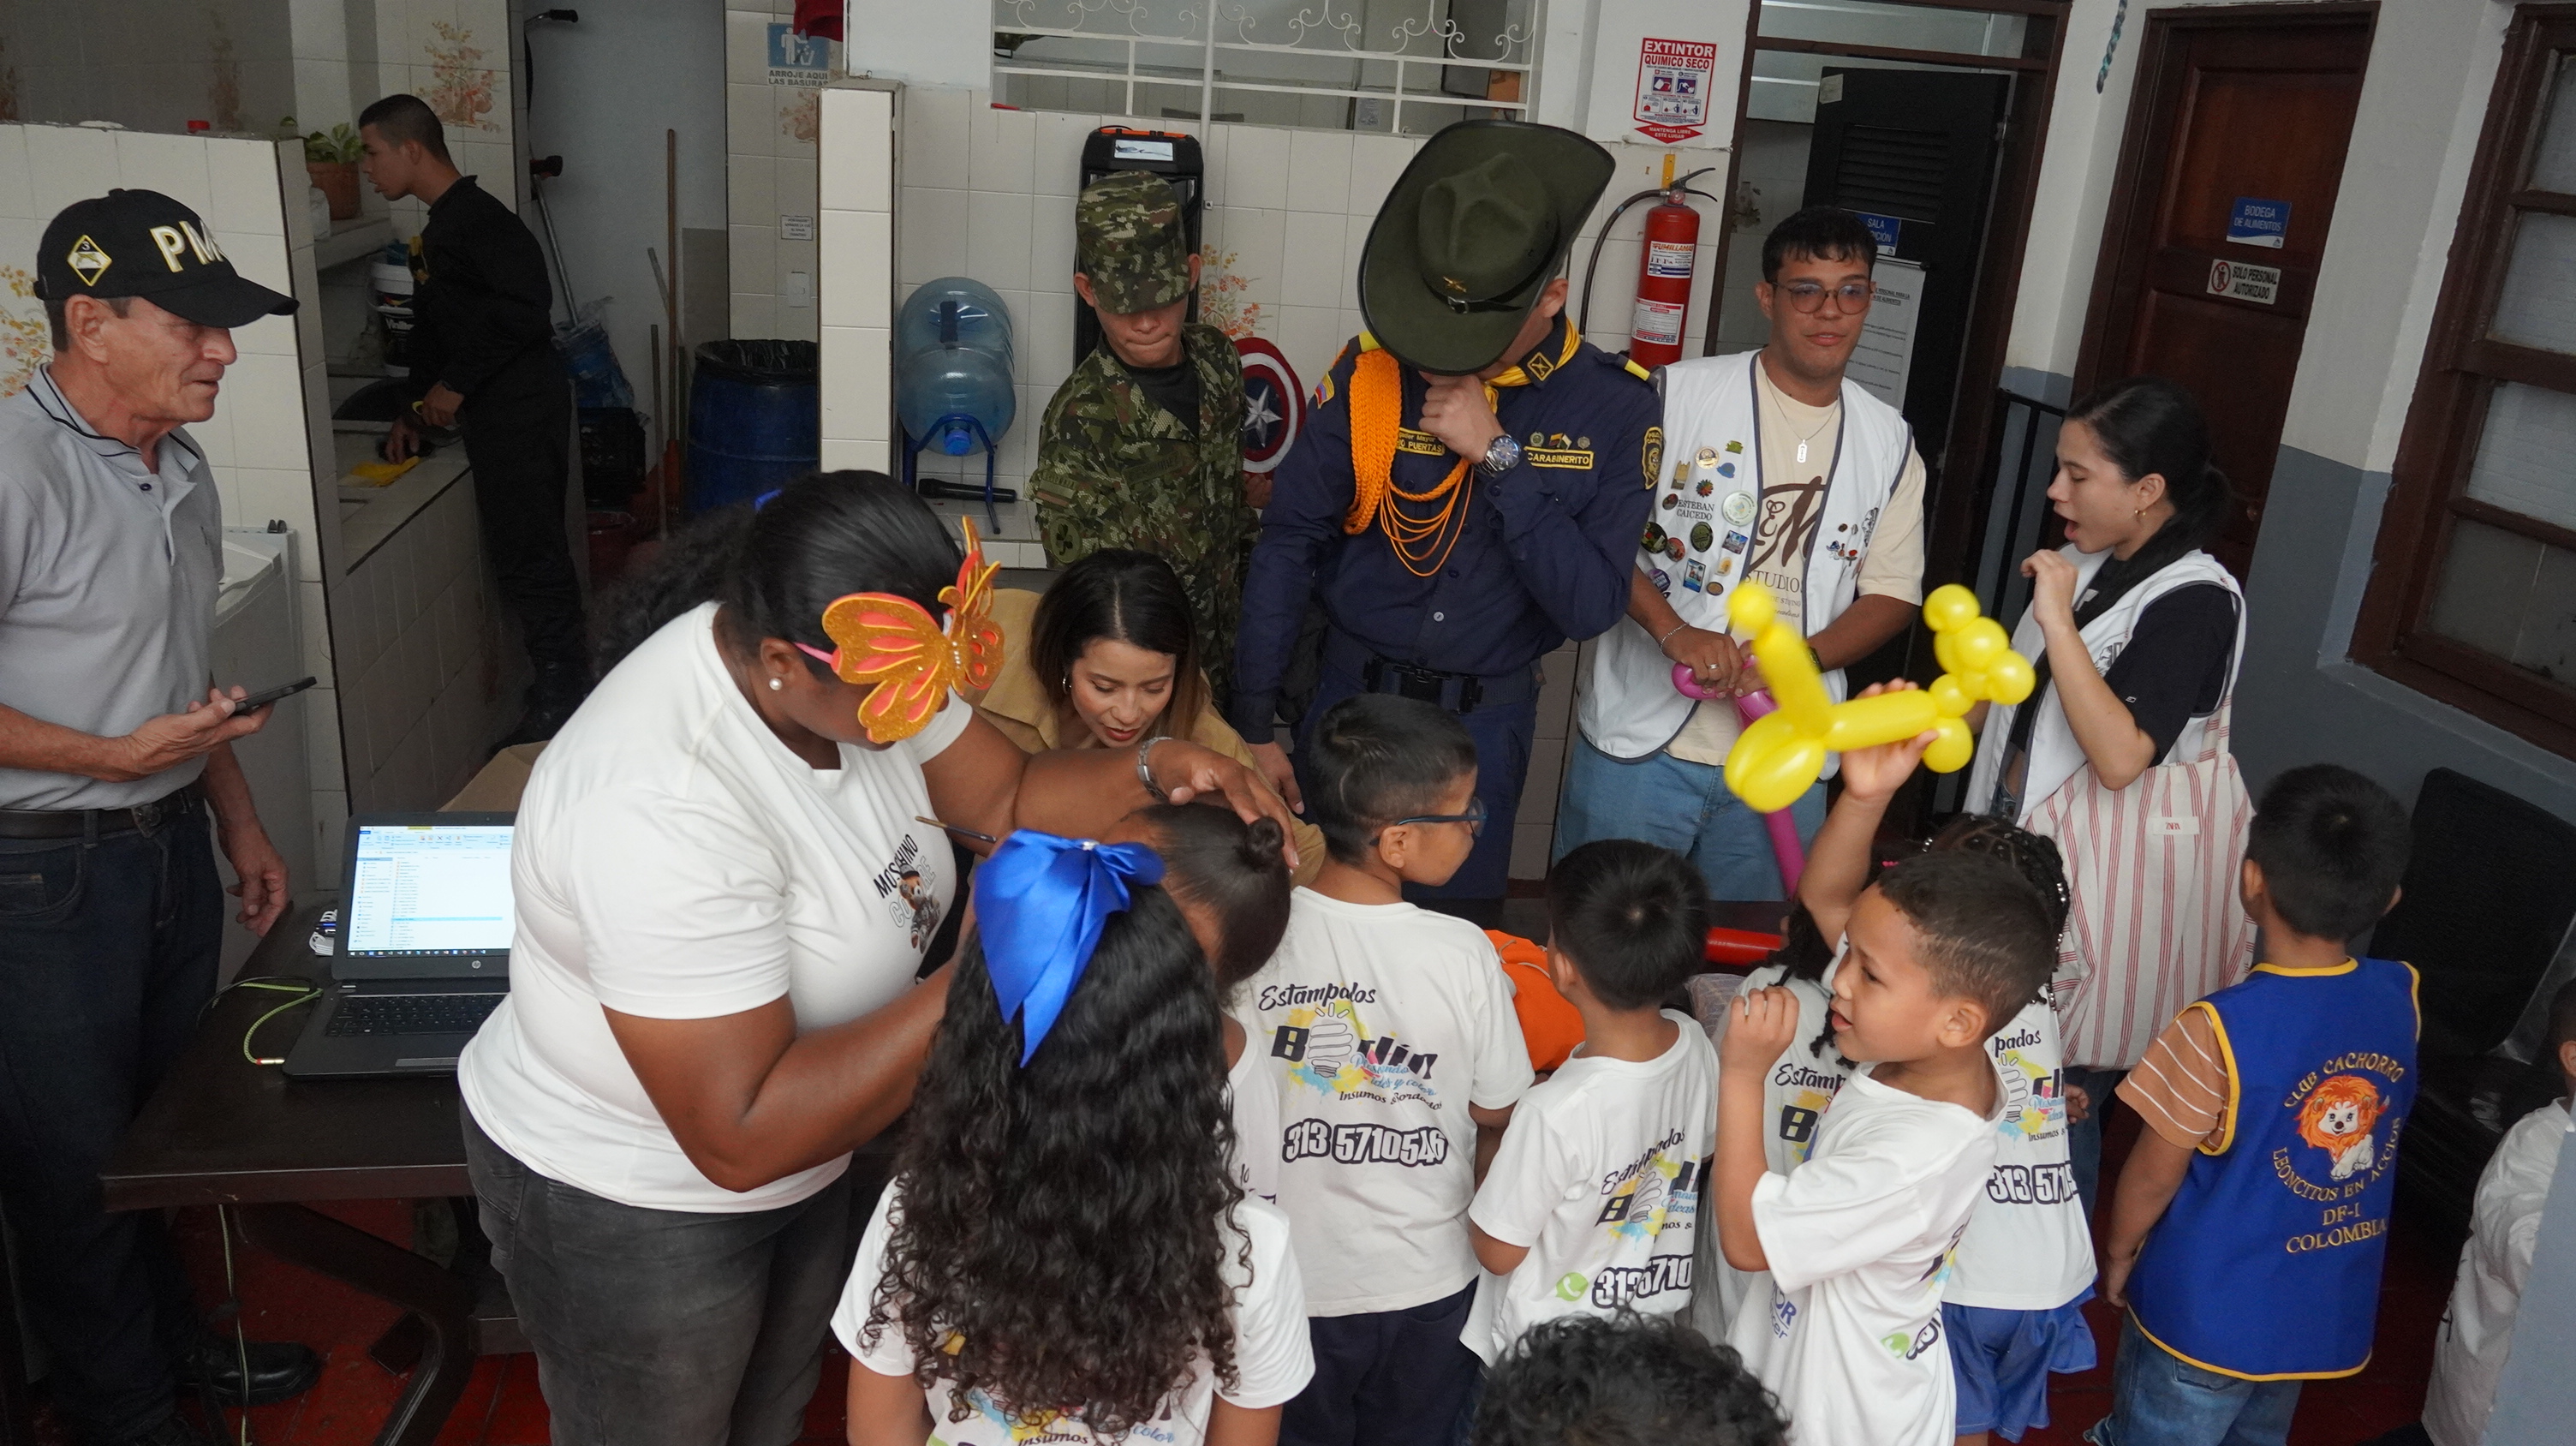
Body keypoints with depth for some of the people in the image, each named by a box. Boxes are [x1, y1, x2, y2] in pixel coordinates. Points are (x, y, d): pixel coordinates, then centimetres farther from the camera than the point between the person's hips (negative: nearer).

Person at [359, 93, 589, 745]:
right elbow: (434, 324, 25)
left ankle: (559, 701, 2)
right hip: (496, 414, 10)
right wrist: (417, 408, 20)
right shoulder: (443, 226, 18)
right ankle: (561, 686, 22)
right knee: (529, 552, 14)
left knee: (527, 556, -6)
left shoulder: (477, 218, -14)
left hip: (520, 411, -10)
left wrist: (455, 384, -19)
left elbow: (526, 308, -26)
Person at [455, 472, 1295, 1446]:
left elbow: (1008, 797, -3)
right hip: (629, 1210, -6)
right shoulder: (657, 807, -40)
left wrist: (1154, 773, -21)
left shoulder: (860, 664, -16)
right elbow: (739, 1140, -38)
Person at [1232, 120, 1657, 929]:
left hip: (1485, 725, 0)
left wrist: (1499, 456, -23)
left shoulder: (1614, 410, -9)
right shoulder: (1374, 372, -9)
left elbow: (1592, 605, -15)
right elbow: (1289, 543, -5)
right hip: (1348, 700, 0)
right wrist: (1254, 727, -5)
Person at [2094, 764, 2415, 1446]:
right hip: (2328, 1307, 6)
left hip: (2210, 1311, -6)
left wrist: (2118, 1250, 1)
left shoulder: (2219, 1030, -30)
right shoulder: (2400, 996, -13)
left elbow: (2154, 1175, -16)